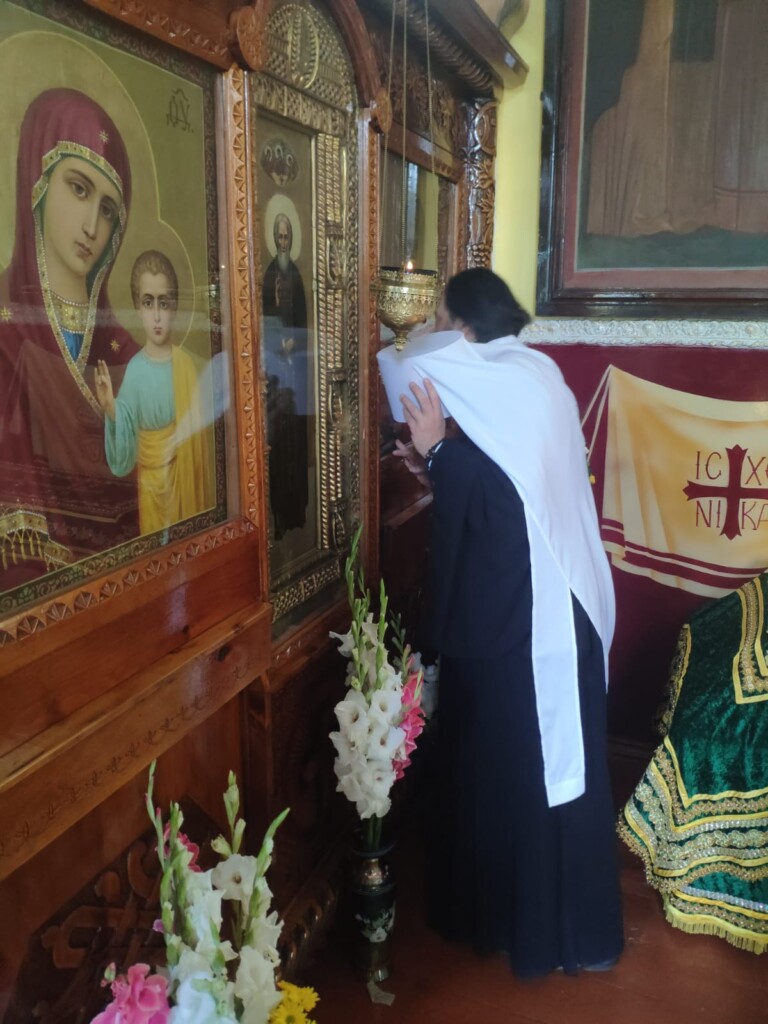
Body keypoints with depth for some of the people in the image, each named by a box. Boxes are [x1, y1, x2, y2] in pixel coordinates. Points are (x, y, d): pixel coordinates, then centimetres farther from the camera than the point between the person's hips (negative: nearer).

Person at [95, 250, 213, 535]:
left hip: (188, 482, 3)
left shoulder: (186, 363, -5)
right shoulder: (134, 370, -14)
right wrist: (111, 411, -26)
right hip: (152, 488, -3)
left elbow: (199, 433, 4)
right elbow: (123, 461, -12)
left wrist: (201, 489, 2)